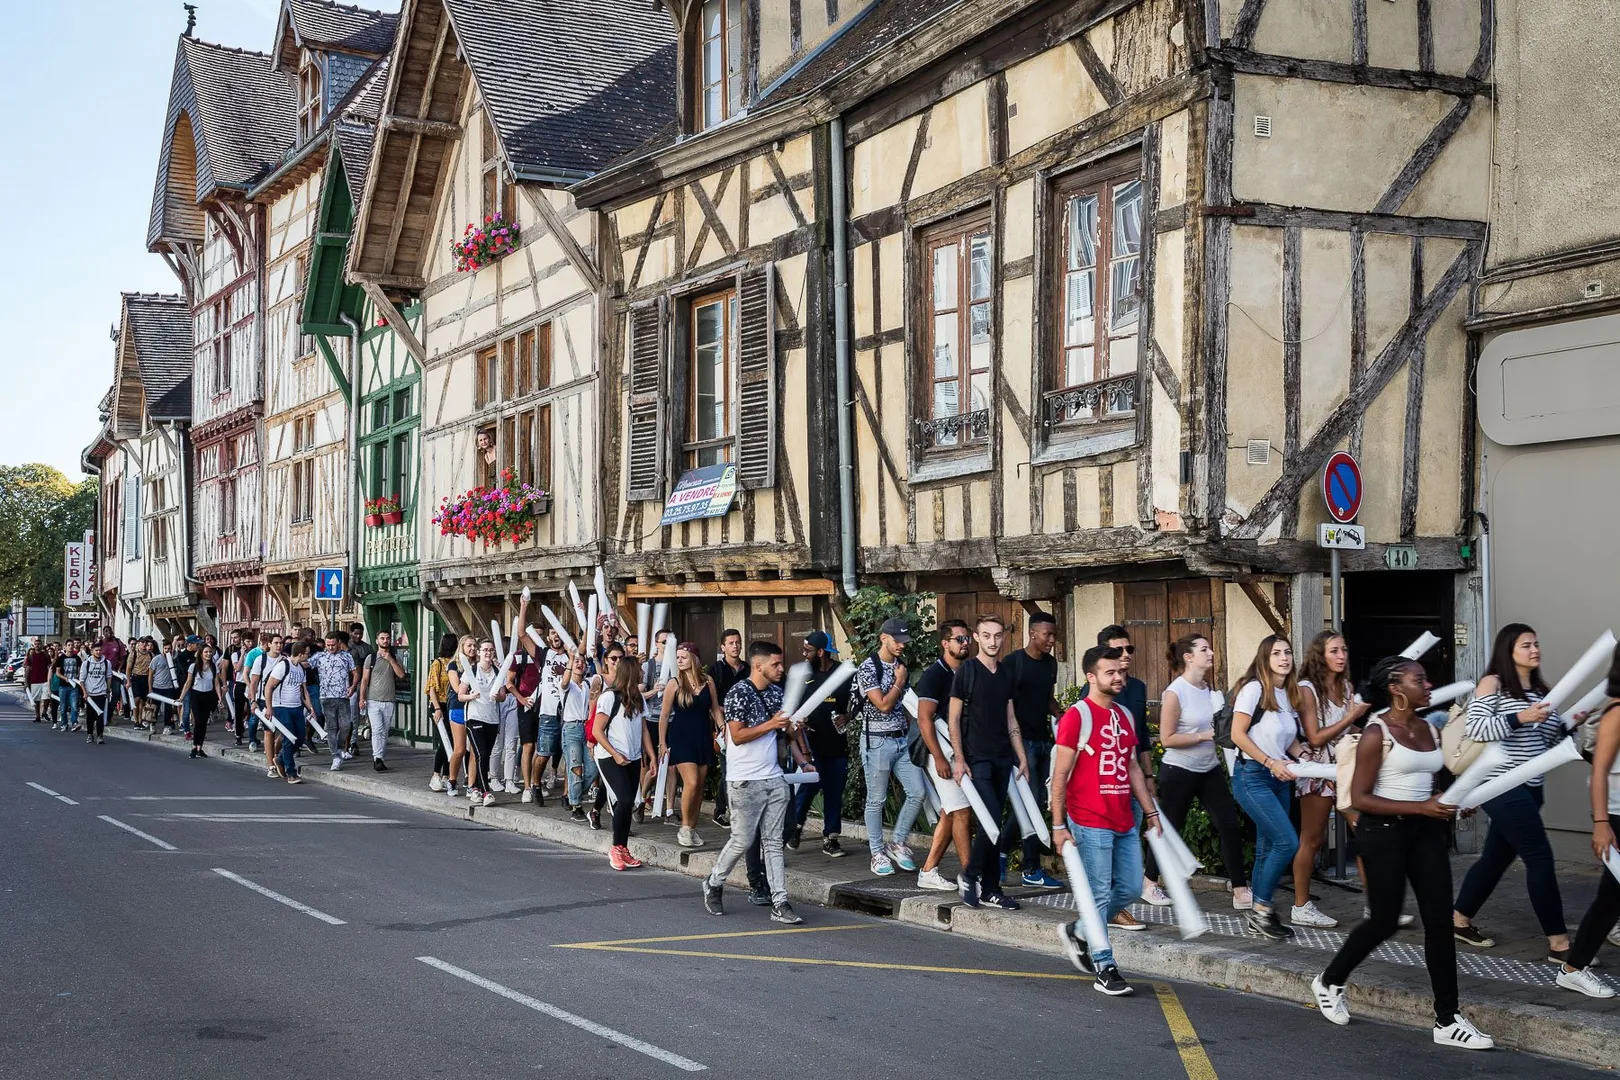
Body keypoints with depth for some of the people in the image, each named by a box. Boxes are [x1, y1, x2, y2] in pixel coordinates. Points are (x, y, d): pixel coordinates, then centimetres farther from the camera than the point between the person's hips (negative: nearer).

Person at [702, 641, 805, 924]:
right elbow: (737, 736, -16)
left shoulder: (776, 691, 11)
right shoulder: (739, 693, -12)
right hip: (746, 780, -7)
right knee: (742, 840, 0)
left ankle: (779, 903, 4)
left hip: (774, 778, 7)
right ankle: (714, 884, 23)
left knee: (773, 841, 5)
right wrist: (771, 724, -20)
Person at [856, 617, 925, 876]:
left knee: (917, 793, -1)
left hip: (903, 740, 7)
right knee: (876, 800, 2)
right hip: (877, 741, -6)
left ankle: (897, 843, 15)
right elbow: (883, 705, -18)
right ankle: (877, 853, 12)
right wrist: (899, 682, -7)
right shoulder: (868, 668, -11)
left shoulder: (901, 667, 11)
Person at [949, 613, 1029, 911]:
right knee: (992, 819, -15)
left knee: (994, 823, 7)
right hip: (977, 759, -6)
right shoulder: (967, 670, -5)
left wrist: (1021, 758, 13)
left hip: (1002, 758, 6)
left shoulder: (1005, 673, 12)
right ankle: (970, 876, 3)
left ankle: (990, 889, 12)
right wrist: (959, 759, -12)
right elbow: (954, 717, -6)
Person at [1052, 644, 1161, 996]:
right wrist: (1058, 825, -13)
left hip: (1124, 823, 7)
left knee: (1129, 889, 10)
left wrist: (1149, 811, 16)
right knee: (1099, 894, -2)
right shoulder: (1077, 716, -10)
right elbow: (1060, 775, -11)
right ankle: (1104, 969, 7)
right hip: (1090, 823, -7)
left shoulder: (1125, 716, 13)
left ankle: (1079, 931, 30)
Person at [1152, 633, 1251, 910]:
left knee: (1230, 826, -3)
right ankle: (1150, 883, 28)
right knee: (1170, 828, 8)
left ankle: (1240, 892, -1)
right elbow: (1167, 739, -17)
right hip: (1179, 771, -6)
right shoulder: (1175, 693, -16)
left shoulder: (1208, 689, 5)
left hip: (1210, 769, 6)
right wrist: (1204, 736, -21)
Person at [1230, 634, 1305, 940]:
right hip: (1253, 776, -8)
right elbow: (1237, 734, -14)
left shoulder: (1290, 694, 12)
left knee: (1268, 849, 8)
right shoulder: (1254, 688, -10)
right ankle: (1261, 910, -5)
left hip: (1279, 779, 8)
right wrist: (1270, 762, -16)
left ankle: (1258, 920, 14)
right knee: (1287, 842, -16)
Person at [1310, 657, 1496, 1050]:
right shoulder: (1377, 733, -12)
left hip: (1426, 831, 6)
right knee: (1385, 921, 3)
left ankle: (1447, 1020, 4)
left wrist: (1448, 804, -1)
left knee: (1439, 920, 0)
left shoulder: (1428, 728, 8)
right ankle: (1329, 982, 28)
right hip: (1384, 831, -6)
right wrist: (1420, 807, -22)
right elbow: (1359, 798, -15)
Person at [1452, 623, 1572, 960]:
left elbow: (1547, 740, 17)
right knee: (1540, 857, -10)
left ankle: (1459, 920, 29)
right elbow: (1475, 729, -16)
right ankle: (1559, 942, -7)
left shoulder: (1540, 690, 14)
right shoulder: (1493, 683, -7)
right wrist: (1519, 717, -24)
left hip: (1529, 787, 8)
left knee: (1497, 856, 14)